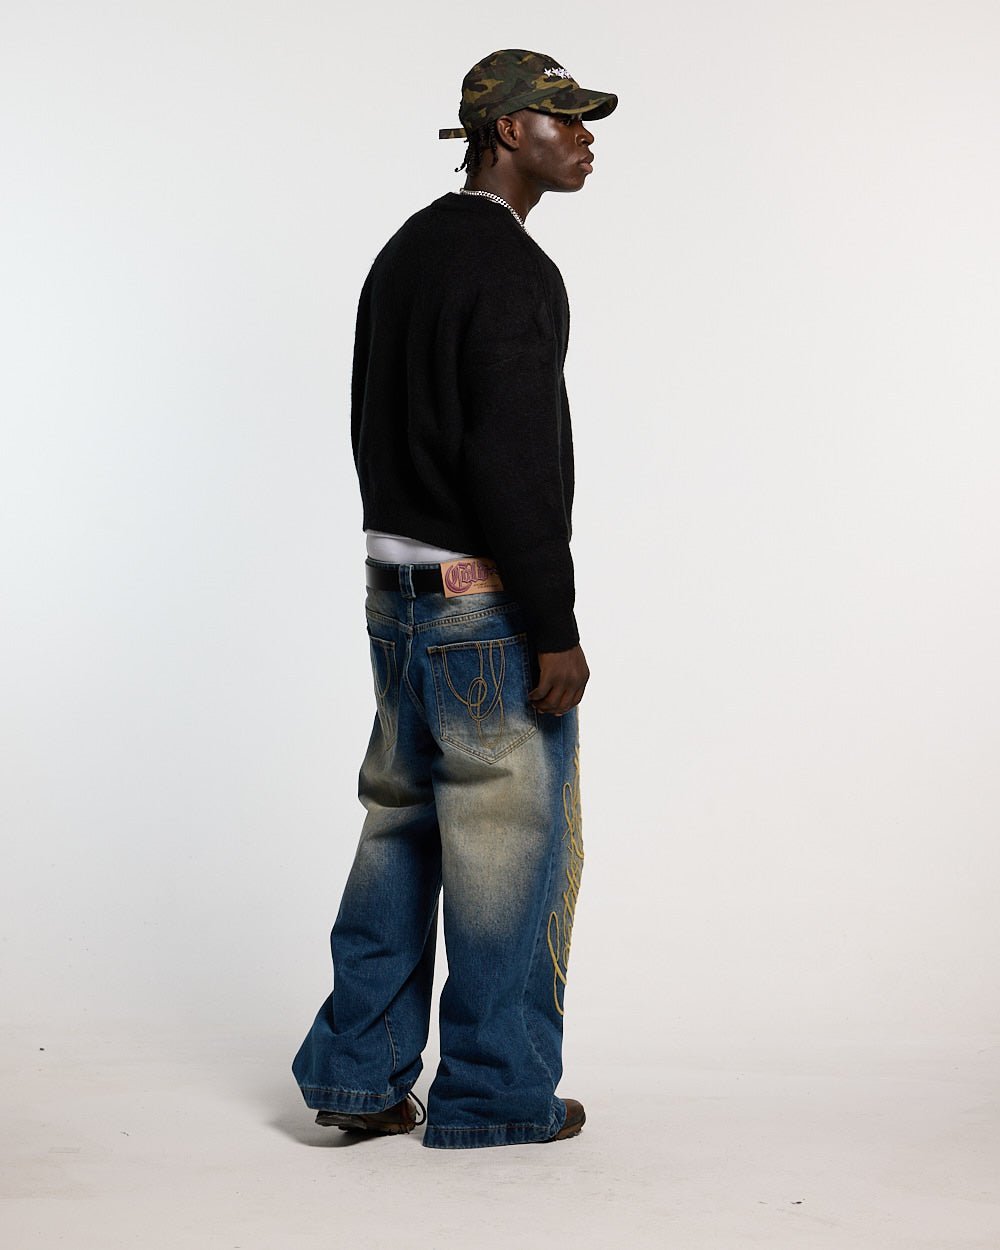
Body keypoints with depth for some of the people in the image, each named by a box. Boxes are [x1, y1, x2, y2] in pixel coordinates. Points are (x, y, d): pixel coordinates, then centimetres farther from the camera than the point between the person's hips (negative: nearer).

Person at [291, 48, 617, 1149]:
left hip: (395, 587, 9)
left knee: (405, 824, 15)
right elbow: (514, 462, -22)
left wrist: (408, 572, 20)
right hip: (488, 605, -9)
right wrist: (556, 631, -19)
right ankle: (495, 1095, 13)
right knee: (511, 841, 2)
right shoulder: (510, 269, -16)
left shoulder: (405, 251, 14)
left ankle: (359, 1071, 20)